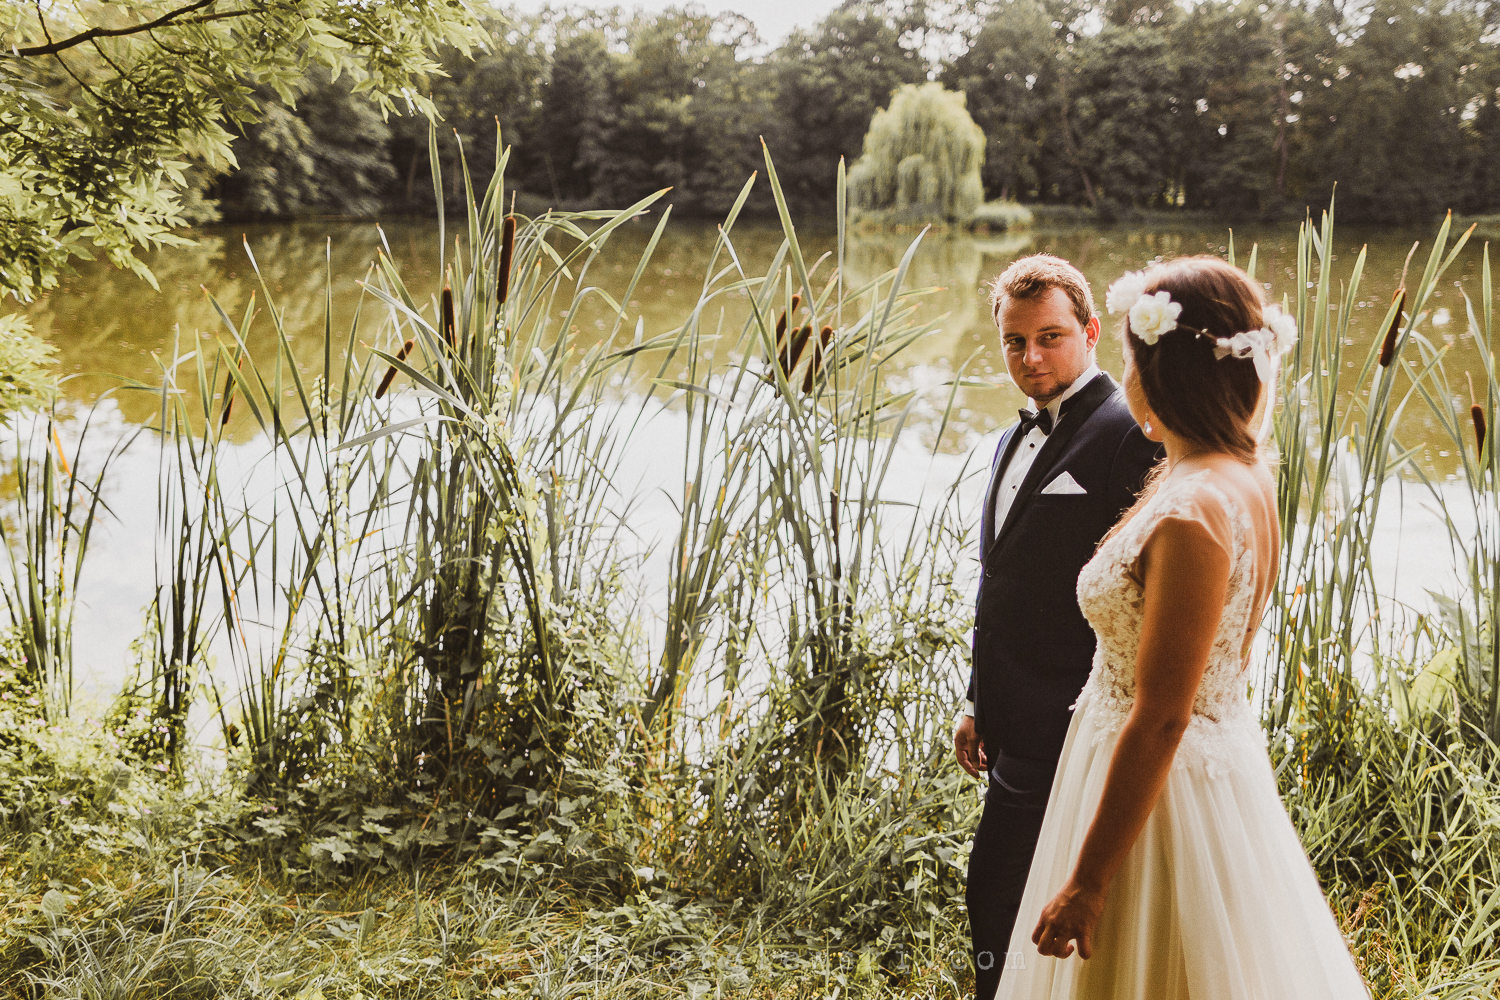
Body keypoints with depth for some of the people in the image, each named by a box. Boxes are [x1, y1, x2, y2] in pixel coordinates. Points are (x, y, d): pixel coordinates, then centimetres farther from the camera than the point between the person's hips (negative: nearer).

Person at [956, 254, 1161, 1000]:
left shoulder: (1130, 435, -14)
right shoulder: (1020, 437, 15)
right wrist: (979, 702, 20)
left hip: (1064, 730, -9)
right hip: (1016, 726, 9)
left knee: (998, 894, -4)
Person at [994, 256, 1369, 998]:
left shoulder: (1192, 513, -27)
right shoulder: (1247, 477, 1)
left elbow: (1160, 717, -26)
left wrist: (1087, 881, -21)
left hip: (1164, 787, -9)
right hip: (1223, 762, 9)